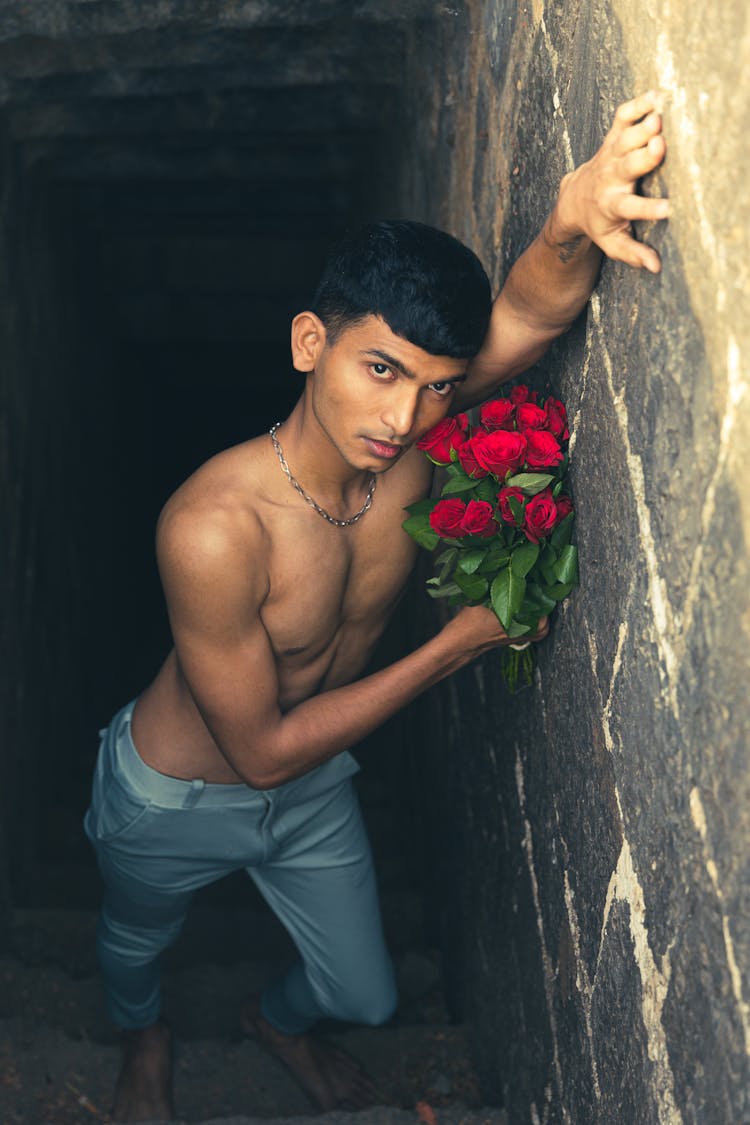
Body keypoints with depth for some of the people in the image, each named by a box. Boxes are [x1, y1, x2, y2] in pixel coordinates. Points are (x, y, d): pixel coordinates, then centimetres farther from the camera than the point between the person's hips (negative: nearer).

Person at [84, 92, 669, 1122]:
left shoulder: (407, 434, -24)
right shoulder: (214, 527, -40)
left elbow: (529, 316, -43)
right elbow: (262, 750, -31)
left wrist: (572, 219, -67)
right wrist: (457, 645, -27)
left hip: (313, 786, 5)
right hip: (175, 800, -4)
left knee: (367, 995, 23)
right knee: (135, 943, 28)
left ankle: (279, 1018, 61)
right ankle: (144, 1035, 67)